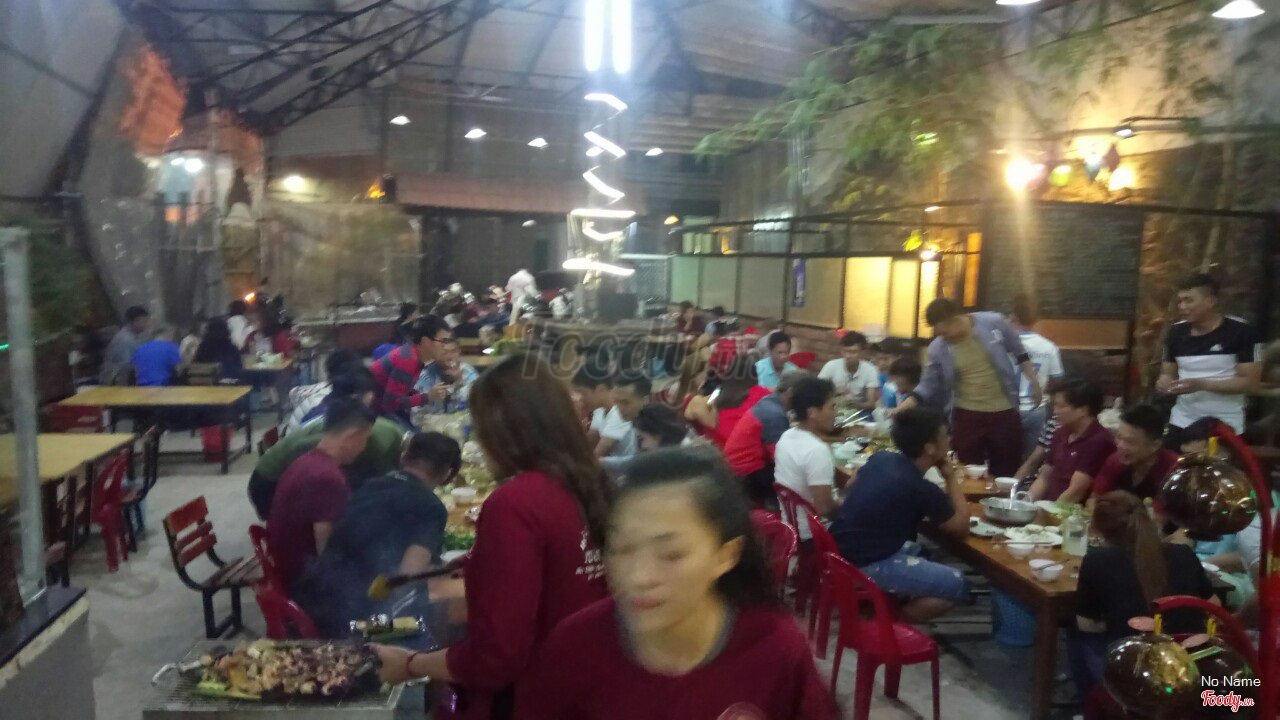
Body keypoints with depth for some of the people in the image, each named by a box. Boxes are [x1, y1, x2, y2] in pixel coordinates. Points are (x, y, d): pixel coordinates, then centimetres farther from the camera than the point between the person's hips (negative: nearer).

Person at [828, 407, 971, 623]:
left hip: (840, 553, 9)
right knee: (957, 585, -5)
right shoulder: (921, 489, -19)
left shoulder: (879, 458, 3)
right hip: (864, 567, -8)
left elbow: (850, 486, 25)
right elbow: (961, 528, -4)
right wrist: (952, 479, 6)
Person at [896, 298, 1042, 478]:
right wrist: (901, 407, -13)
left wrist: (1034, 382, 9)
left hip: (1004, 413, 0)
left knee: (1006, 473, 11)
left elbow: (1019, 352, 5)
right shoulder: (937, 348, -9)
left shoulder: (994, 323, -12)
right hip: (967, 416, 0)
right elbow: (929, 385, -1)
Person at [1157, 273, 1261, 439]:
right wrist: (1164, 382, -13)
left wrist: (1201, 384, -22)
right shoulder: (1176, 332, 3)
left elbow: (1251, 382, -12)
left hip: (1226, 426, -4)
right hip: (1182, 423, 4)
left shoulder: (1240, 332, -11)